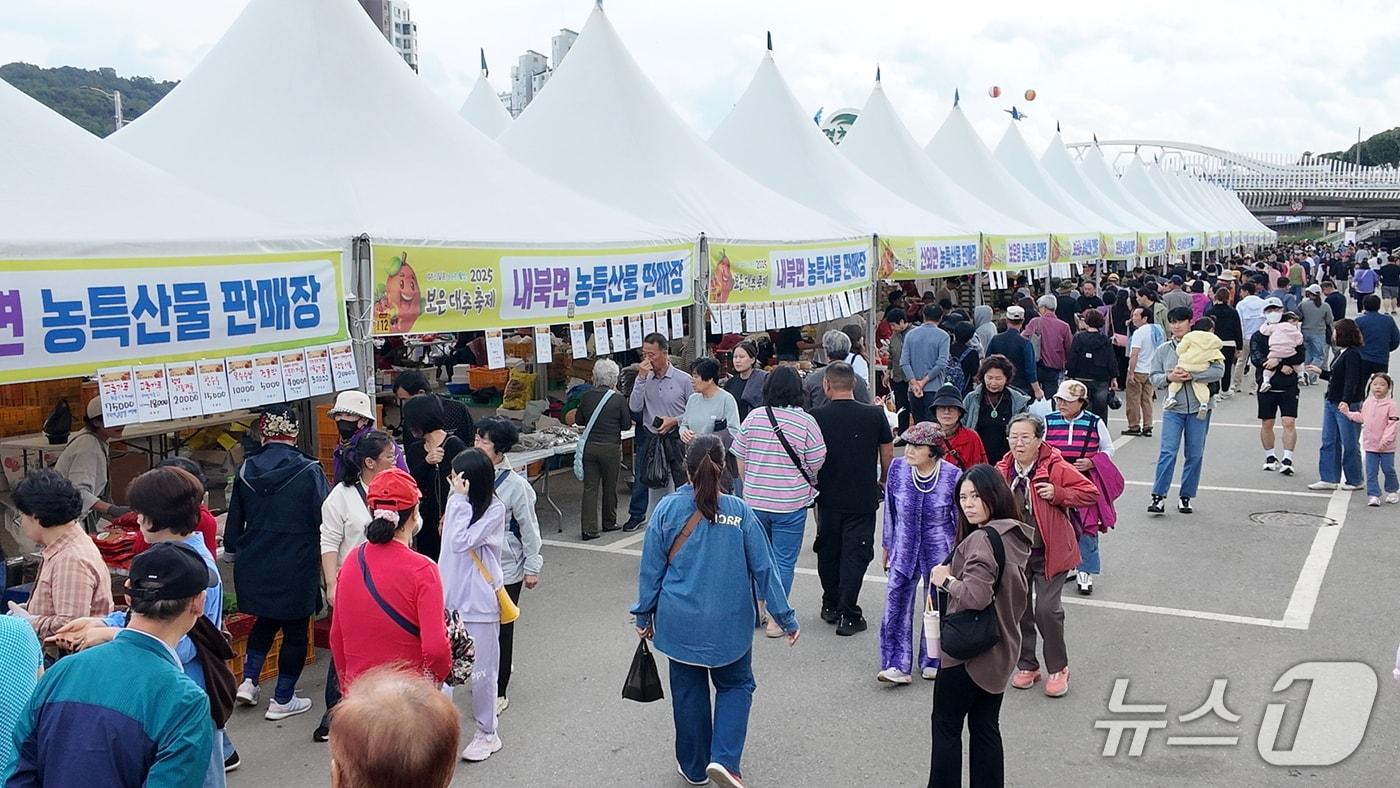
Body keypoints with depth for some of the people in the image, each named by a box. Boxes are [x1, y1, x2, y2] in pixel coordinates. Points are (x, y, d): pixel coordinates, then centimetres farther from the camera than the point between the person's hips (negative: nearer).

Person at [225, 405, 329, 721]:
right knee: (295, 630, 10)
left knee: (265, 620, 26)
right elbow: (325, 520, -11)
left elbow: (234, 522, 7)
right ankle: (283, 700, 17)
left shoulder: (246, 471, -2)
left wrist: (235, 549, 23)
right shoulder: (309, 472, -15)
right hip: (296, 568, -4)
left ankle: (249, 681, 19)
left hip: (255, 566, 4)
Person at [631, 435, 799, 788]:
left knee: (688, 691, 17)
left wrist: (644, 615, 11)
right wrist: (785, 618, 2)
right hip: (729, 625, -1)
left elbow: (651, 569, -3)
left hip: (680, 623, 1)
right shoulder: (739, 511, -10)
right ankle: (724, 759, 3)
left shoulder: (667, 509, -9)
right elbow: (764, 568, -6)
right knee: (736, 686, 19)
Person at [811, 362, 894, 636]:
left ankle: (831, 606, 27)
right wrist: (885, 482, 20)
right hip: (864, 498, -1)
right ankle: (848, 615, 0)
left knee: (828, 552, 16)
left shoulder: (816, 417, -9)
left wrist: (812, 484, 17)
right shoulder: (875, 415, -7)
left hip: (828, 499, 1)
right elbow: (887, 456, 2)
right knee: (855, 555, 4)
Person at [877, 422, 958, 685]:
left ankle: (932, 662, 27)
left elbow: (962, 518, -2)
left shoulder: (952, 475, -15)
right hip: (904, 550, 2)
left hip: (939, 552, -1)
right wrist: (887, 545, 13)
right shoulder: (897, 468, -8)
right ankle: (898, 665, 1)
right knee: (896, 606, -5)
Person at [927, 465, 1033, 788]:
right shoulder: (1015, 535, 5)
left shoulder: (981, 539, -23)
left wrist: (945, 579, -16)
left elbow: (976, 595, -33)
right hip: (999, 650, 8)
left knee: (946, 724, 7)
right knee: (986, 728, 16)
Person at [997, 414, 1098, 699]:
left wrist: (1057, 494, -21)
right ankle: (1027, 665, 28)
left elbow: (1091, 493, -8)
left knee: (1047, 609, -9)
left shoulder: (1055, 467, -13)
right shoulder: (1003, 470, -1)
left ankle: (1058, 669, 12)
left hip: (1048, 552, -4)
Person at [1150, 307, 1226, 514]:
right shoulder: (1163, 349, 8)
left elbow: (1219, 370, -9)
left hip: (1199, 407, 0)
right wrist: (1169, 378, -14)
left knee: (1195, 454, 5)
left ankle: (1186, 497, 15)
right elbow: (1154, 378, 7)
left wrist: (1192, 375, -19)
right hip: (1173, 408, 0)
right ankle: (1158, 496, -9)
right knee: (1168, 451, -10)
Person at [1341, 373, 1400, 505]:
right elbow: (1361, 417, 20)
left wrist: (1385, 440, -22)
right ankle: (1373, 495, 7)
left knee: (1388, 470, 10)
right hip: (1370, 445, 4)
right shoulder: (1367, 403, 5)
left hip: (1386, 447, -4)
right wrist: (1348, 412, 13)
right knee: (1371, 472, 2)